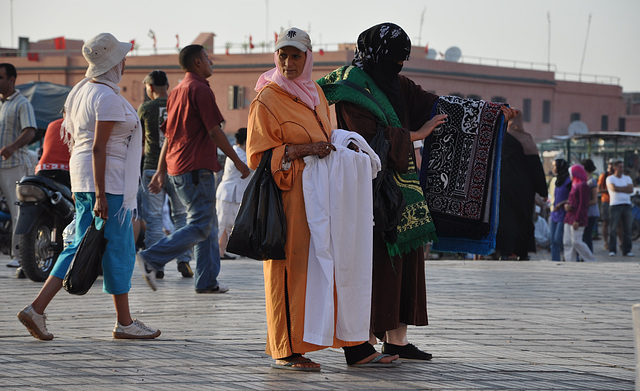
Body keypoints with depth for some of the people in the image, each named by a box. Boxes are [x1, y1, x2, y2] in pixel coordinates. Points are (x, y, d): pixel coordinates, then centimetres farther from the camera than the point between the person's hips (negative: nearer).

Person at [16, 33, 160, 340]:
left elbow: (72, 139, 20)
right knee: (118, 249, 0)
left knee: (82, 247, 9)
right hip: (108, 179, -10)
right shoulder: (108, 97, -16)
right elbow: (98, 147, -21)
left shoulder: (82, 90, 14)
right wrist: (100, 196, -21)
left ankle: (37, 308, 1)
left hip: (83, 177, 10)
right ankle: (124, 323, 8)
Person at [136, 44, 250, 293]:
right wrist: (237, 161, -5)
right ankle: (151, 259, -17)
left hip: (176, 169, 10)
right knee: (199, 227, -10)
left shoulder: (177, 91, 17)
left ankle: (207, 281, 12)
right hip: (196, 169, -10)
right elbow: (214, 131, -13)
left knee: (208, 225, 13)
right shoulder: (200, 90, -10)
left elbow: (168, 136, 17)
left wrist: (160, 171, 17)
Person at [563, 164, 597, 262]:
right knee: (567, 242, 6)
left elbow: (583, 204, -17)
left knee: (576, 242, -10)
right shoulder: (574, 185, 18)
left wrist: (577, 220, -21)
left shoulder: (583, 186, -12)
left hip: (577, 219, -10)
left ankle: (592, 263, -1)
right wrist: (566, 205, 1)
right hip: (569, 217, 10)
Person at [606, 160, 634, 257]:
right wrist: (625, 188, -2)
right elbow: (613, 188, -14)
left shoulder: (627, 178, 16)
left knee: (627, 229, 1)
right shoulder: (610, 178, 4)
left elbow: (631, 190, 0)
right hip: (615, 205, -4)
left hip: (627, 205, 4)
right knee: (613, 229, -7)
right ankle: (612, 250, -3)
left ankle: (627, 250, 4)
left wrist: (619, 188, -5)